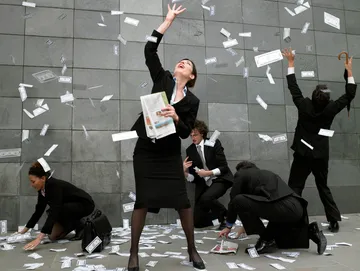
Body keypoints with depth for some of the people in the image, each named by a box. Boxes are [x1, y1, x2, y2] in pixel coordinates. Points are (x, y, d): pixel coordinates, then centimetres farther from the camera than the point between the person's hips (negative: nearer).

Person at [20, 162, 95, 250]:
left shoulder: (54, 186, -32)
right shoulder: (42, 189, -7)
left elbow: (54, 212, -42)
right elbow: (38, 211, 6)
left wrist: (39, 238, -48)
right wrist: (24, 230, 11)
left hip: (86, 204, -8)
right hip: (72, 207, 8)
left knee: (57, 211, -32)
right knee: (53, 236, -5)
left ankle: (81, 227, -10)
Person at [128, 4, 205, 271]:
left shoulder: (192, 100, 1)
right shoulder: (163, 79, 3)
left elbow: (186, 133, -2)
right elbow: (150, 50, -4)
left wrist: (175, 117, -22)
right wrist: (169, 20, -4)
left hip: (170, 153, 0)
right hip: (146, 149, 0)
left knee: (182, 200, 0)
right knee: (143, 200, -1)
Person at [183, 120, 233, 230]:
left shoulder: (214, 143, -6)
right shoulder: (190, 150, 4)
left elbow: (224, 167, -9)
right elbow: (192, 177, 2)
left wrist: (208, 173, -22)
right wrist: (185, 172, -19)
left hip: (219, 180, -4)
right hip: (203, 185, 4)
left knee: (206, 198, -35)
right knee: (197, 221, -4)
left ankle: (225, 216, -5)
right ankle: (219, 215, 26)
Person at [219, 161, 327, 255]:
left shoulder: (241, 174, 13)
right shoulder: (265, 173, 34)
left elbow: (233, 200, 16)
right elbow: (256, 201, 42)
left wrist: (228, 226, 30)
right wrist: (247, 225, 53)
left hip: (281, 207, -9)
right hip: (297, 209, 9)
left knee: (238, 201, -4)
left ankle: (266, 240, 4)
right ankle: (310, 232, 12)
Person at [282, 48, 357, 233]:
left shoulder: (304, 106, -11)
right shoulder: (330, 109, -7)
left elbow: (293, 88, -1)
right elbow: (349, 95, 5)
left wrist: (291, 63, 8)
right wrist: (349, 72, 11)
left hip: (302, 155, -3)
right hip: (321, 156, 3)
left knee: (294, 188, -1)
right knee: (323, 187, 17)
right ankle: (334, 220, 19)